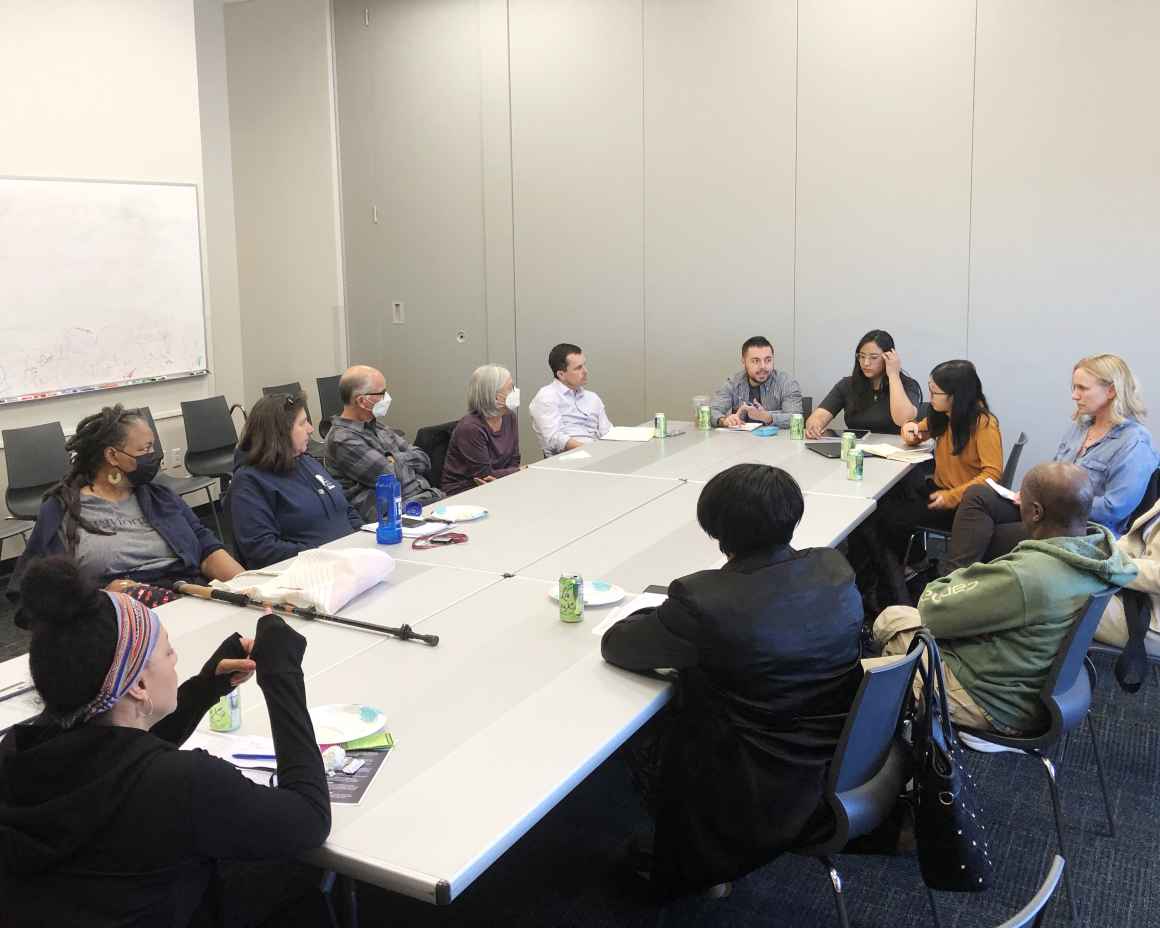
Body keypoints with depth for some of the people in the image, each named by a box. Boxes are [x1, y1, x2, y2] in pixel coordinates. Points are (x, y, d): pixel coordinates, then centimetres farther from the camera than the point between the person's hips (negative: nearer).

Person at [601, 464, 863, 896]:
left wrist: (666, 616, 6)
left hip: (760, 802, -6)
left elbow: (614, 645, -12)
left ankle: (684, 867, 37)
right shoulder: (835, 569, -9)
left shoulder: (705, 600, -27)